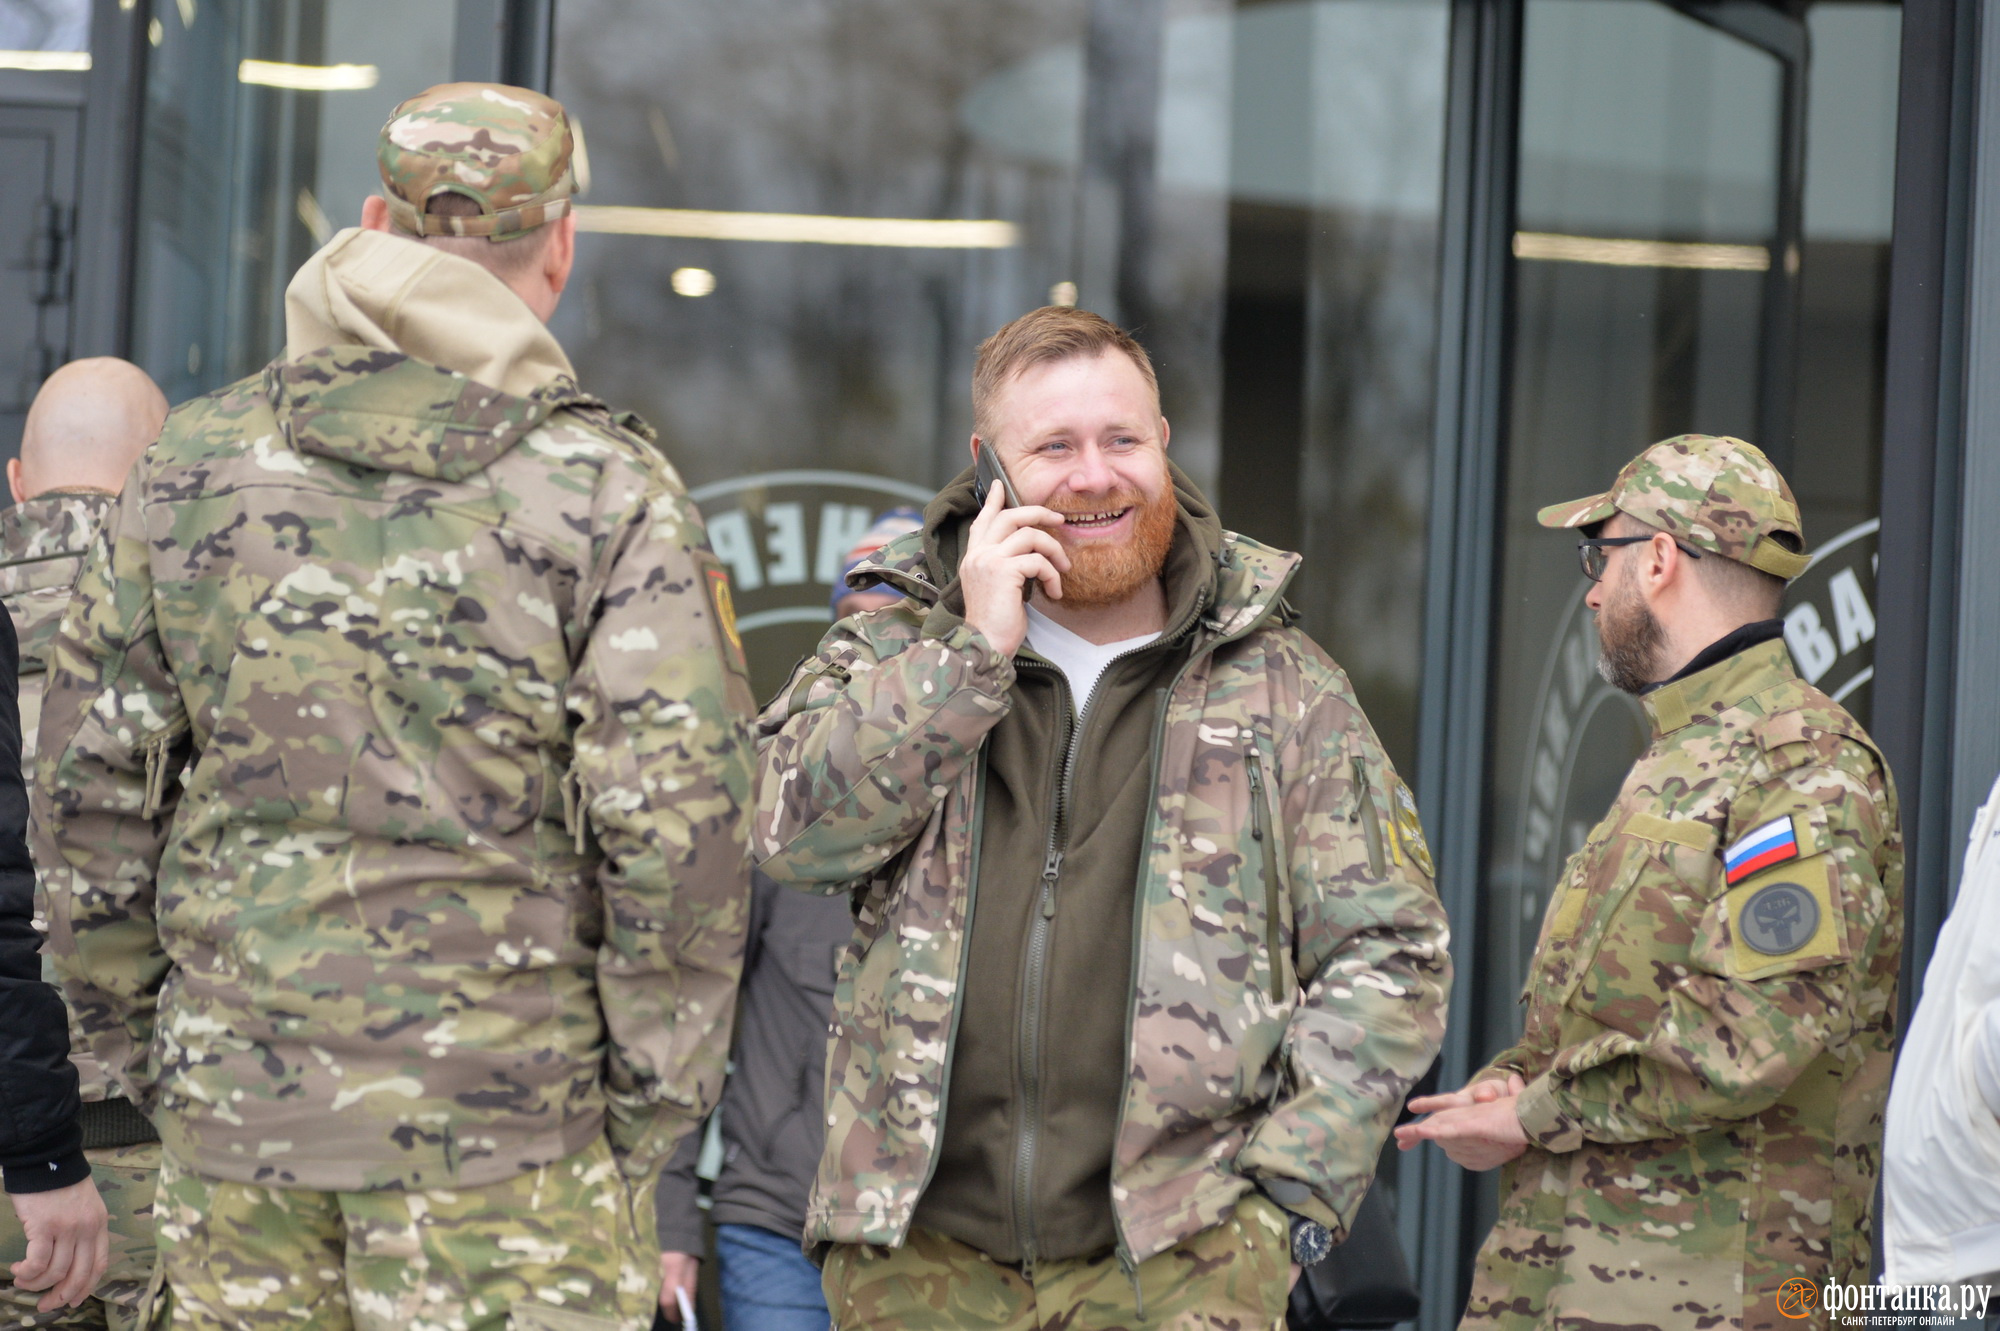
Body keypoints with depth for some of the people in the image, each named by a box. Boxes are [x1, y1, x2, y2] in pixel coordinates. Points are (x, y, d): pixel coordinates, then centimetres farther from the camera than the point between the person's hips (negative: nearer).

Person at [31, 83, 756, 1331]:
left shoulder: (192, 464, 5)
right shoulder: (609, 493, -7)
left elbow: (92, 796, 7)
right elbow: (677, 831, -12)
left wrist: (147, 1050, 16)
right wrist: (648, 1127, -3)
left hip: (233, 1113, 4)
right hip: (497, 1131, -3)